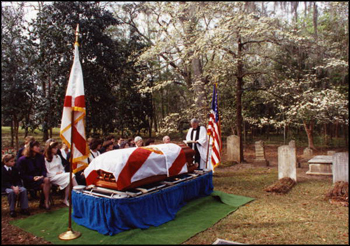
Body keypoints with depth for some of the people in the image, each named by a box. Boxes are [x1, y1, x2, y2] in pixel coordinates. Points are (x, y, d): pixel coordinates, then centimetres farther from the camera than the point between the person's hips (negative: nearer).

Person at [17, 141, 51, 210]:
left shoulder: (40, 157, 9)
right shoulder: (22, 160, -3)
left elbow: (44, 169, 11)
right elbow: (22, 175, -4)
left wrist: (42, 176, -11)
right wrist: (33, 178, -18)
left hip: (40, 178, 4)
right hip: (29, 181, -4)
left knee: (47, 180, -32)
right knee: (45, 184, -31)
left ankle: (46, 202, -21)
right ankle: (46, 202, -17)